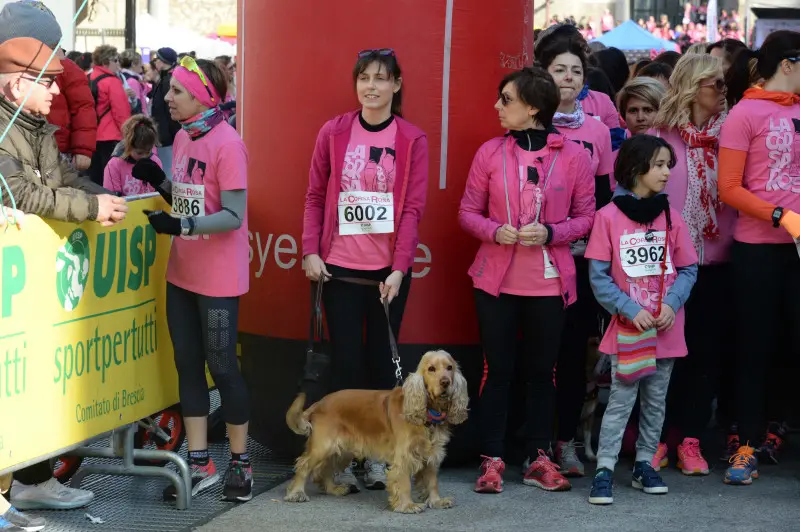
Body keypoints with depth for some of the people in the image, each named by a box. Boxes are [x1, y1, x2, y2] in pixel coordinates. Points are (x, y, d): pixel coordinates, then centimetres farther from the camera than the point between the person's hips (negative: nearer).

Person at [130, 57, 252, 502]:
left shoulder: (227, 144, -18)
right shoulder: (183, 137, 7)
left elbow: (234, 216, -20)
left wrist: (180, 226, -30)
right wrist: (158, 180, -2)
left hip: (218, 279, -8)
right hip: (182, 274, 8)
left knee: (221, 366, 2)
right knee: (188, 365, 11)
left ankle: (240, 463, 17)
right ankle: (200, 464, 20)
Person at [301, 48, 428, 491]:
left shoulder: (412, 140, -1)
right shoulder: (333, 133, 2)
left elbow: (413, 207, -5)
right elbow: (315, 196, 5)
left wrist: (399, 268, -12)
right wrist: (310, 251, -4)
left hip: (388, 271, 0)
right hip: (339, 267, 0)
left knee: (381, 360, 6)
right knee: (345, 361, 2)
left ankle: (377, 455, 15)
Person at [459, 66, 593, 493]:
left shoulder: (573, 156, -3)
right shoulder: (490, 152, 0)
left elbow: (585, 217, 1)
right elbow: (468, 212, 4)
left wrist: (550, 232, -16)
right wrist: (495, 231, -15)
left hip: (550, 281, 0)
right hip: (496, 278, 0)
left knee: (542, 370, 9)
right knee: (497, 369, 4)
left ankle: (539, 458, 19)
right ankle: (492, 459, 11)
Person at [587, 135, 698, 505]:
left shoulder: (671, 216, 3)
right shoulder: (609, 216, -7)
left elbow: (688, 269, 6)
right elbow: (598, 276, -6)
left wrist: (672, 304, -10)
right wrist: (630, 310, -14)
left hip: (666, 329, 4)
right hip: (627, 329, -4)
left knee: (656, 401, 11)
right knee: (621, 400, -5)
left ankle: (644, 465, 22)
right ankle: (604, 470, -1)